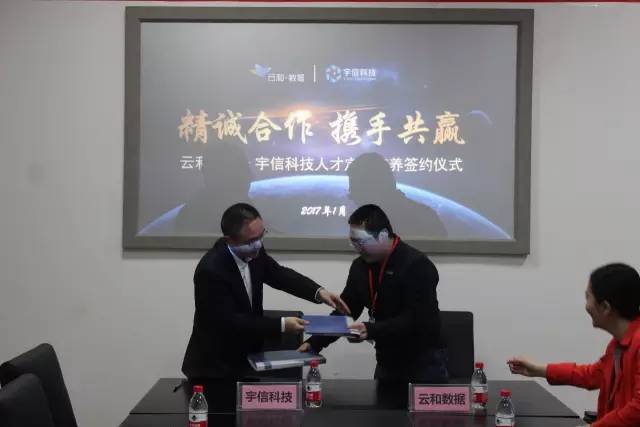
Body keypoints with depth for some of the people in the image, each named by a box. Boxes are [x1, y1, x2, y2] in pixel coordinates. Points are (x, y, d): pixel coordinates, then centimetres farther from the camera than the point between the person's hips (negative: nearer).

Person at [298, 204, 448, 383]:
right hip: (387, 361, 6)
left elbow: (415, 320, -26)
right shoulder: (360, 266, 2)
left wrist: (371, 330, -36)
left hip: (424, 361, -6)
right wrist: (314, 343, -7)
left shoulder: (417, 266, -19)